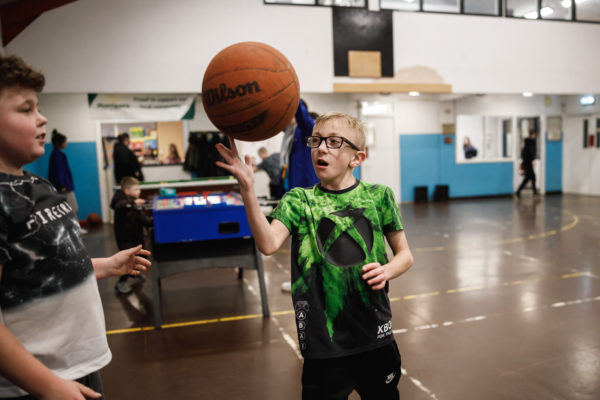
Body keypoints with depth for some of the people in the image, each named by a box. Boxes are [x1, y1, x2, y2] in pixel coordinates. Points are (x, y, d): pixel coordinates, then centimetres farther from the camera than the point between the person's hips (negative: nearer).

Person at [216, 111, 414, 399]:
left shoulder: (378, 196, -1)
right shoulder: (300, 200, -3)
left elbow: (405, 254, 8)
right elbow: (268, 244, -21)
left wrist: (387, 270, -13)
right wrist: (248, 191, -32)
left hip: (375, 336, 2)